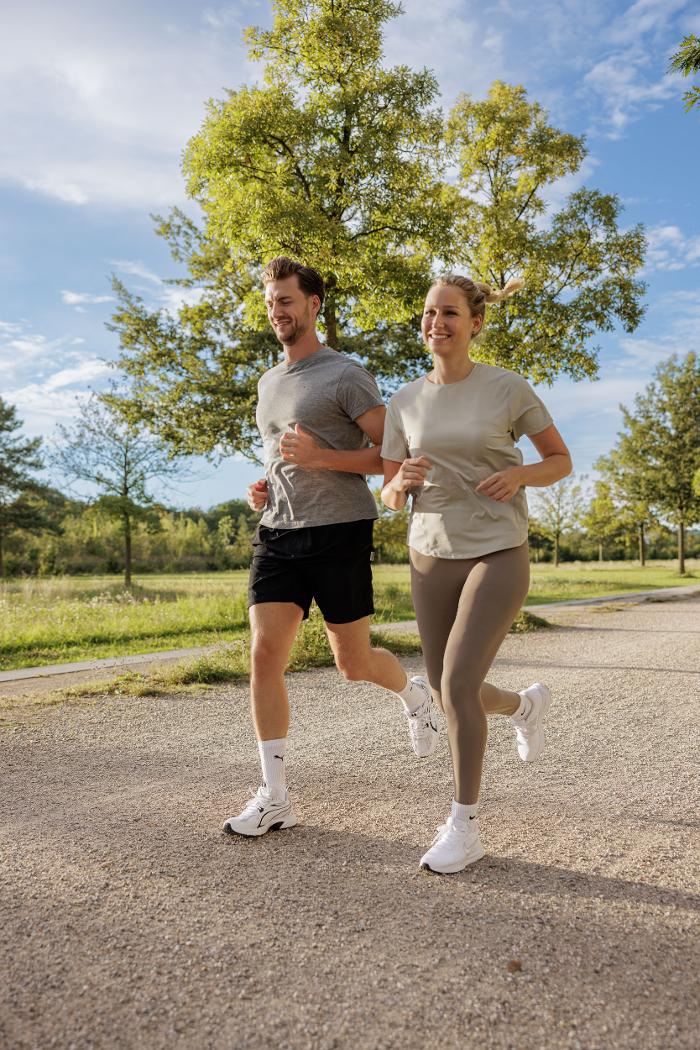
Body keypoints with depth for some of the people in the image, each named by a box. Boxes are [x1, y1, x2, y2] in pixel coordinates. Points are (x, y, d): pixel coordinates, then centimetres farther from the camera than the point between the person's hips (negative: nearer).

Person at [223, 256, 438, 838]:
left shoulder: (345, 374, -4)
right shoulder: (269, 382, 18)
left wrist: (320, 457, -20)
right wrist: (263, 485, 10)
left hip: (339, 531, -6)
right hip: (278, 533, 6)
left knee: (353, 663, 4)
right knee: (264, 654, -7)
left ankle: (415, 692, 39)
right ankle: (274, 796, 3)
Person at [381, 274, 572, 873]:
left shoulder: (509, 389, -4)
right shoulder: (405, 403, 5)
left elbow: (561, 460, 5)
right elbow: (390, 498, 5)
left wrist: (519, 475, -16)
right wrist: (403, 484, -19)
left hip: (499, 555, -4)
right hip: (432, 558, 5)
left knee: (458, 684, -16)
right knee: (446, 693, 10)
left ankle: (465, 828, 4)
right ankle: (526, 704, 43)